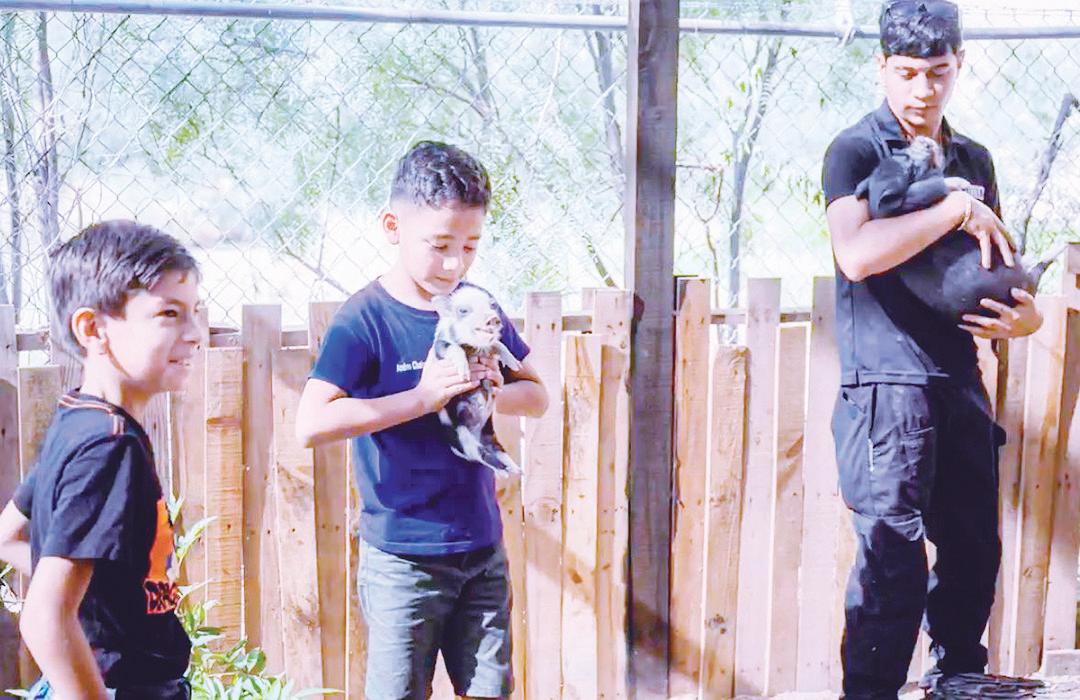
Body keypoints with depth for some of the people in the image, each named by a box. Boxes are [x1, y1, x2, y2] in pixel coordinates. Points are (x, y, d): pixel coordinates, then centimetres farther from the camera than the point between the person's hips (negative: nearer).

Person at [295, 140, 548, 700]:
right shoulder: (366, 318, -13)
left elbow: (536, 396, 14)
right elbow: (312, 423, -24)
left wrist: (497, 393, -9)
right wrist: (422, 398, -25)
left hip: (482, 547, 5)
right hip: (403, 556, -5)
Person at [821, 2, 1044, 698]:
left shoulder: (973, 159, 15)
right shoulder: (856, 151, -4)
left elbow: (1003, 264, 23)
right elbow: (857, 254, -22)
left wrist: (1027, 315, 1)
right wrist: (957, 210, -18)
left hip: (960, 383, 6)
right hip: (888, 383, -6)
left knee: (974, 549, 12)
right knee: (893, 557, -9)